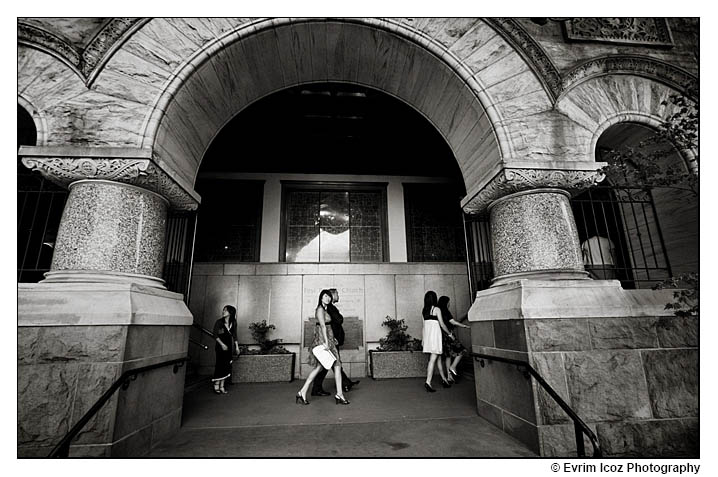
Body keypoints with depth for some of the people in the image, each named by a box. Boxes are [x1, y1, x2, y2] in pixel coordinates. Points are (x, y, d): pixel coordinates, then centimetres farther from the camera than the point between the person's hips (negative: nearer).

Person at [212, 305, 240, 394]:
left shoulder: (233, 323, 2)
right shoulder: (219, 322, -8)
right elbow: (215, 335, -7)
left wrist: (237, 346, 8)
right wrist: (222, 344, -17)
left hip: (229, 347, 4)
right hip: (220, 347, -4)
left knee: (226, 366, 6)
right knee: (220, 366, -2)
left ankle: (222, 386, 16)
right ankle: (216, 386, 10)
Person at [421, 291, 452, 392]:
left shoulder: (423, 310, 7)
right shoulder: (436, 309, -8)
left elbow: (424, 325, 10)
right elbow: (442, 324, -5)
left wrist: (423, 339, 14)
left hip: (427, 335, 6)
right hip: (435, 334, -6)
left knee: (438, 358, 17)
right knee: (433, 359, -8)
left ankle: (444, 379, 27)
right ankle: (428, 382, -13)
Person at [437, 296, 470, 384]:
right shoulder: (445, 312, -13)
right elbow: (453, 322, -12)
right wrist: (465, 326, -3)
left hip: (442, 336, 8)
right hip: (448, 336, -8)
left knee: (448, 356, 12)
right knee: (461, 351, 4)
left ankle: (449, 376, 15)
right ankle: (453, 367, -2)